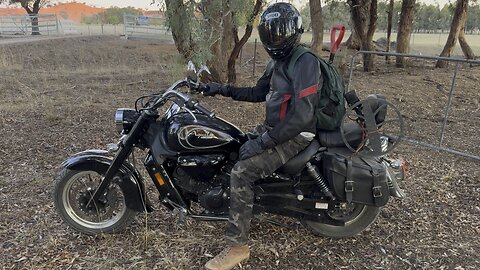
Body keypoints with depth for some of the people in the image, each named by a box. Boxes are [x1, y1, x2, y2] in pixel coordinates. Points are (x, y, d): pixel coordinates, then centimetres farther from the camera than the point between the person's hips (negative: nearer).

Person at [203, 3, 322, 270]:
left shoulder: (305, 62, -20)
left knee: (241, 172, -23)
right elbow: (258, 93, 22)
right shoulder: (279, 61, 12)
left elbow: (302, 116, -29)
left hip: (294, 136, -10)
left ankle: (237, 246, -12)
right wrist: (224, 89, 11)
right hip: (273, 128, 10)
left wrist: (263, 142, -27)